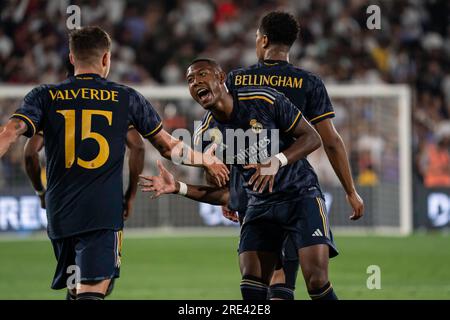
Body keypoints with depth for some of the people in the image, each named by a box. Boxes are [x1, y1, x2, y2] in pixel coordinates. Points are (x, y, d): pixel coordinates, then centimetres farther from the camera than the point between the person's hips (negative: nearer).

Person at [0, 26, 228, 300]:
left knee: (77, 289, 20)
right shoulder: (127, 98, 5)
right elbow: (169, 147, 13)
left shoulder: (44, 97, 6)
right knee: (92, 291, -13)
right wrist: (207, 161, 30)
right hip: (104, 214, -3)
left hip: (59, 213, 3)